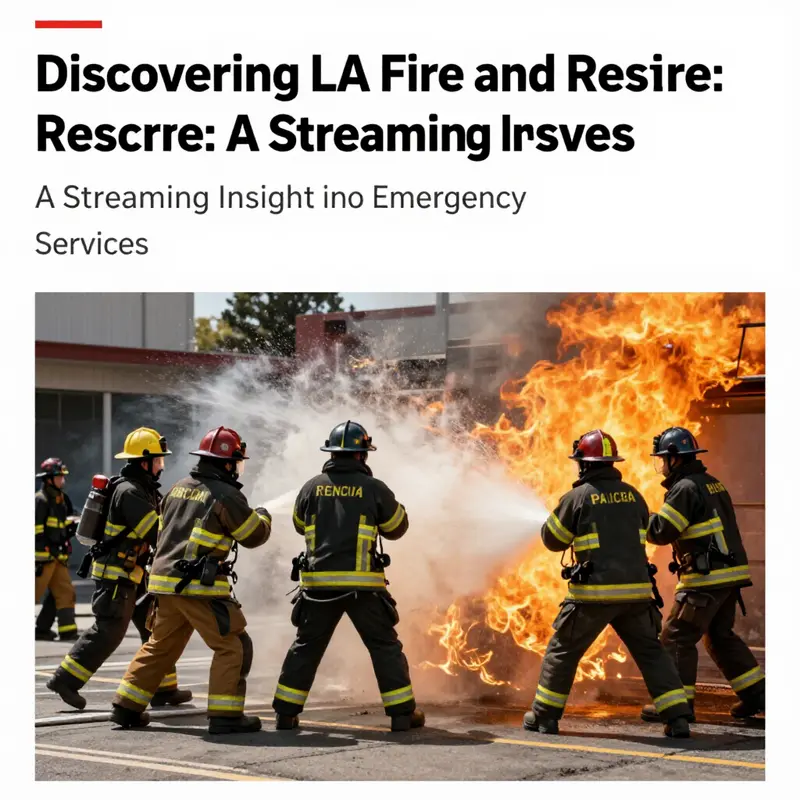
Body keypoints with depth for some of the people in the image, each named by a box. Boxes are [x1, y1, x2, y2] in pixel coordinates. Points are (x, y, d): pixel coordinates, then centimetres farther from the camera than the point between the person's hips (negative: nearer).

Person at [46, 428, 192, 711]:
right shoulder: (129, 492, -19)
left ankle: (163, 688, 14)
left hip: (131, 575, 10)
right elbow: (158, 534, -24)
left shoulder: (144, 489, 13)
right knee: (108, 632, -9)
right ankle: (64, 680, -1)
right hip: (115, 575, -10)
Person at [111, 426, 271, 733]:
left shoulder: (178, 489, 13)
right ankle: (225, 716, -3)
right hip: (201, 585, -8)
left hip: (165, 580, 8)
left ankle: (126, 707, 21)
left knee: (159, 646, 20)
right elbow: (254, 535, 0)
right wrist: (263, 517, 20)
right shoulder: (226, 495, -9)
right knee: (233, 646, 1)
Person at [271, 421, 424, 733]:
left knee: (306, 647, 14)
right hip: (362, 584, -2)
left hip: (319, 583, 3)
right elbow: (397, 527, 9)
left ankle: (285, 713, 14)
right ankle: (403, 713, 6)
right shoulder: (374, 488, -4)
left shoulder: (312, 487, 3)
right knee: (385, 647, 8)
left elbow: (300, 525, 20)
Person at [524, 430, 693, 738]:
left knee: (562, 651, 12)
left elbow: (552, 539, 5)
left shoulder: (578, 497, -5)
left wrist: (561, 514, 24)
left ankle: (544, 716, 16)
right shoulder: (632, 495, 8)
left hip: (595, 591, -3)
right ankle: (677, 718, 2)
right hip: (636, 590, 4)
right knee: (651, 652, 11)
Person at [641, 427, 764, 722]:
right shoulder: (712, 483, 16)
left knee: (677, 637, -2)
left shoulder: (686, 488, -13)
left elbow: (661, 531, -17)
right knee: (720, 636, 20)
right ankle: (756, 694, 21)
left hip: (707, 577, -9)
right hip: (729, 574, 9)